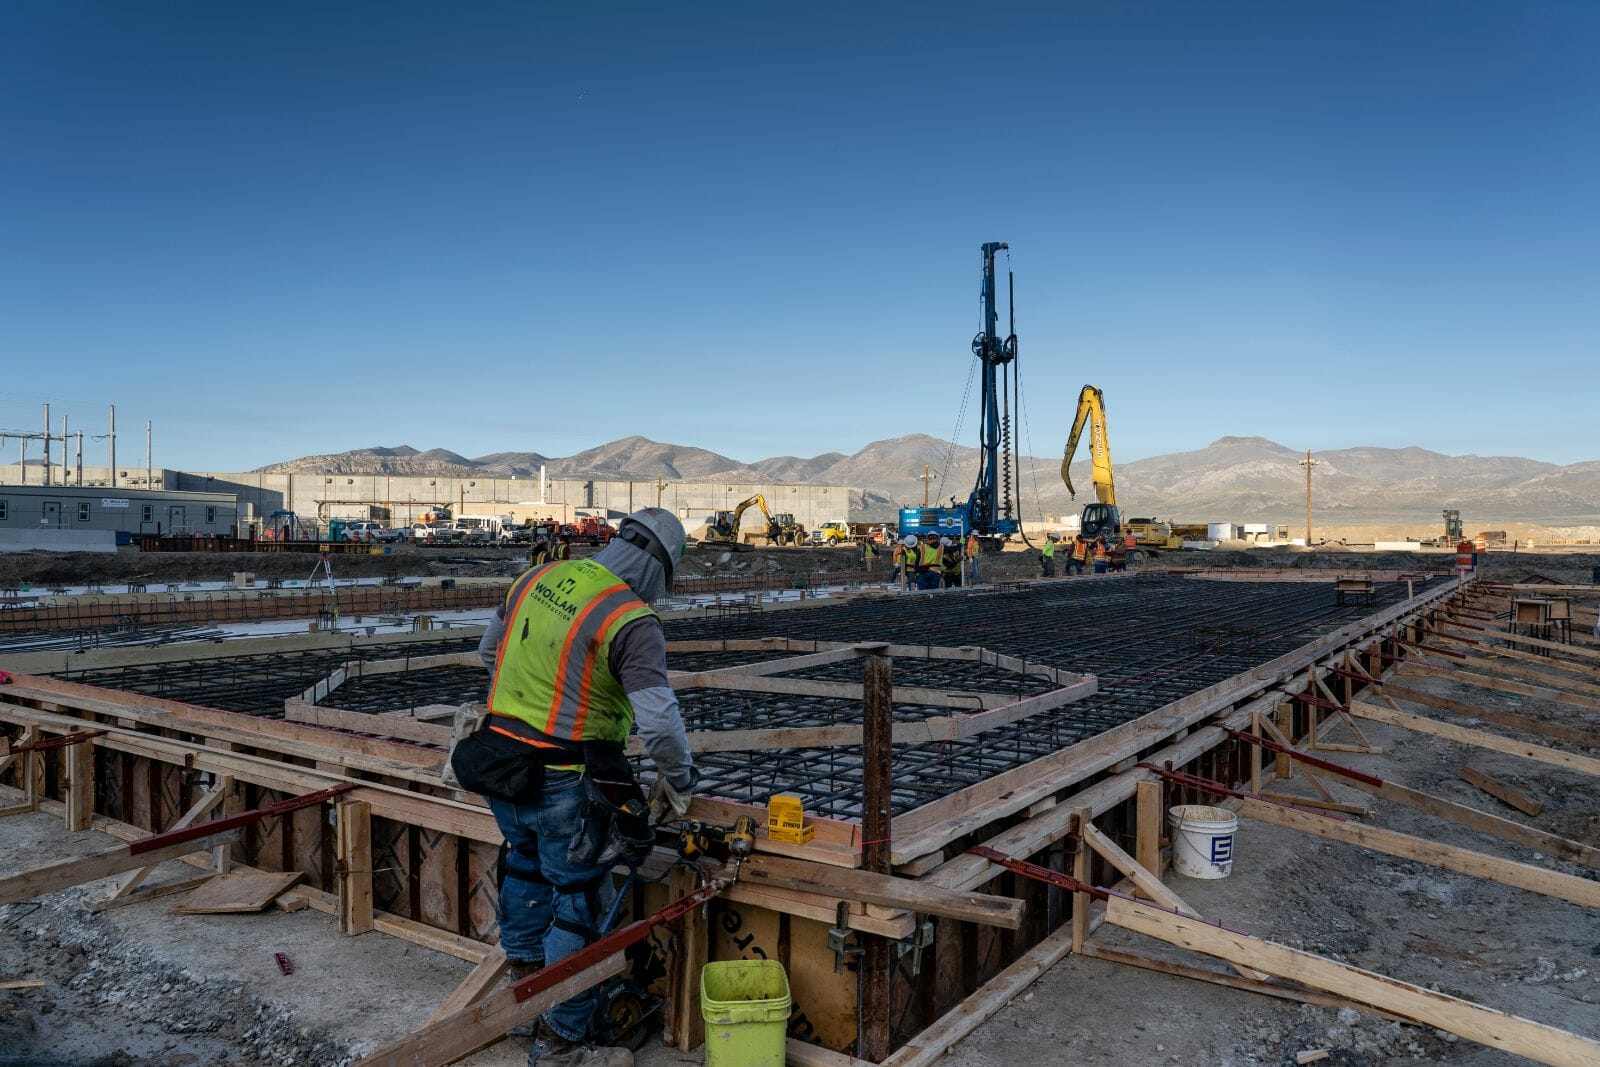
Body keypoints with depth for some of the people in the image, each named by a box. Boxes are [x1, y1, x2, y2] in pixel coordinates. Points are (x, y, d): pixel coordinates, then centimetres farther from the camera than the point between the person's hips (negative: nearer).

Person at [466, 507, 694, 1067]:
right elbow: (660, 720, -25)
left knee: (525, 859, 30)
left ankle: (523, 967, 50)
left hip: (498, 762, 7)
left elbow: (489, 651, 17)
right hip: (564, 784, -7)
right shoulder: (631, 621, -20)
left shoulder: (538, 577, 2)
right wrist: (679, 782, -7)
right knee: (577, 901, 9)